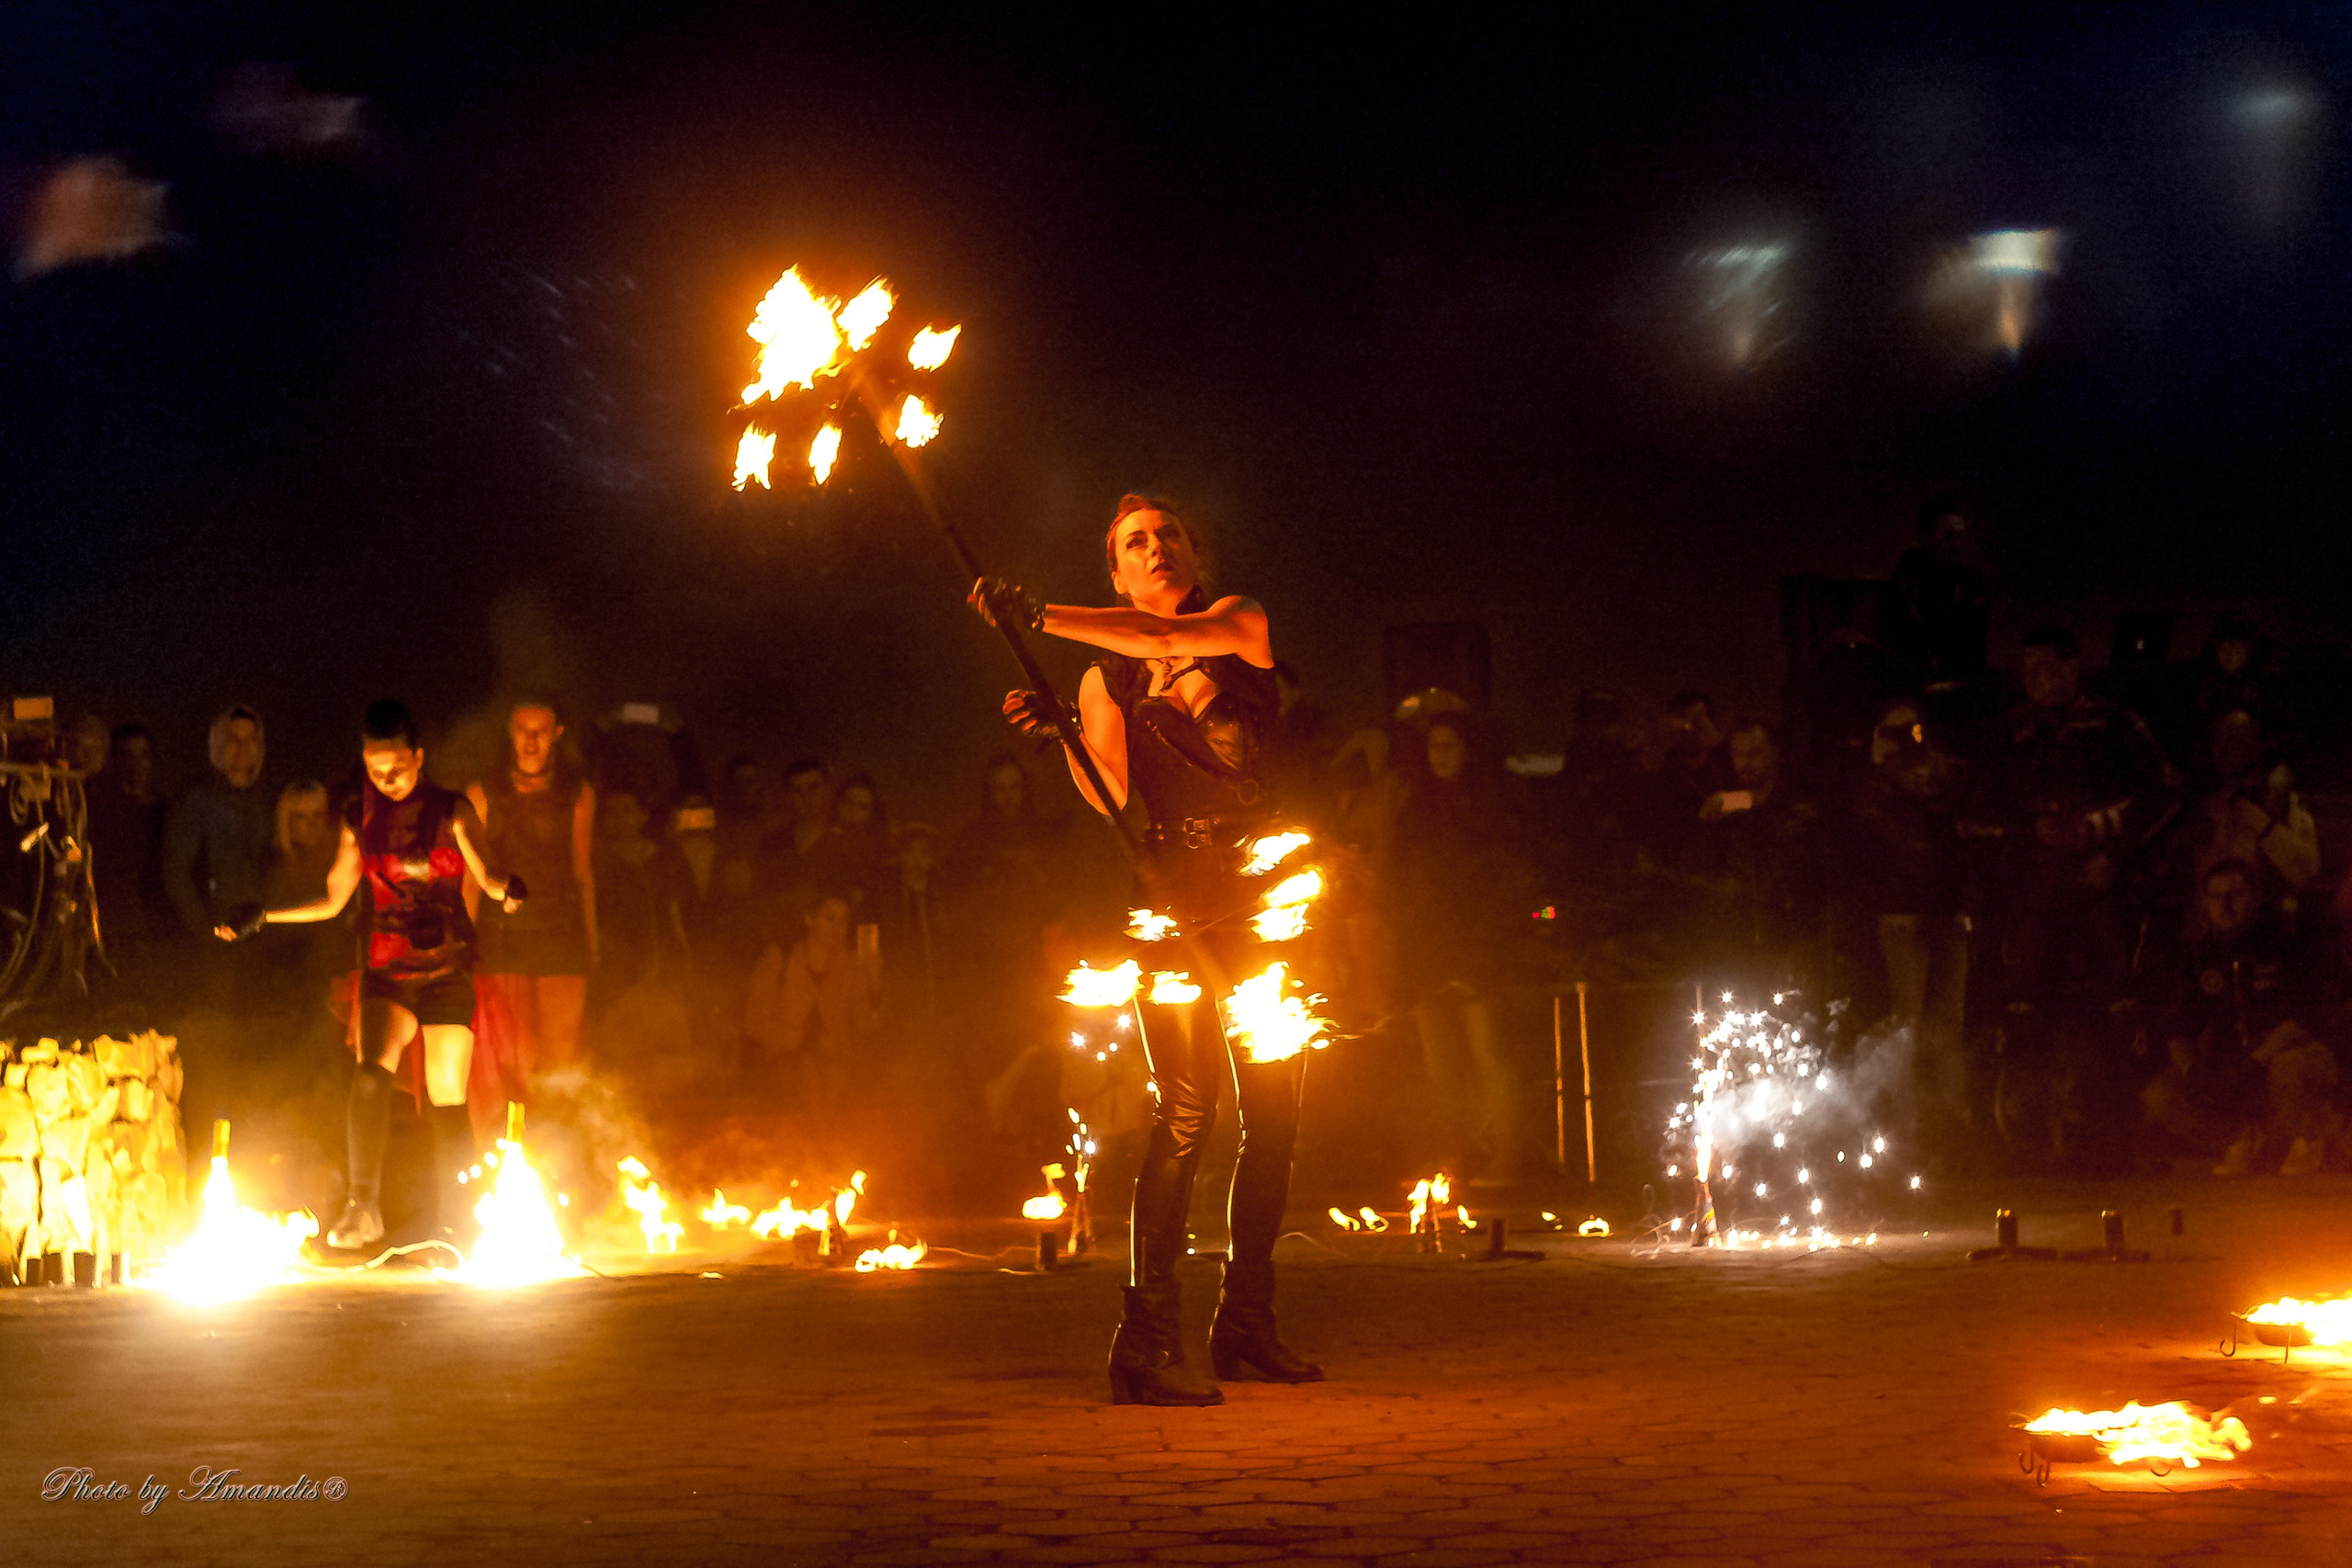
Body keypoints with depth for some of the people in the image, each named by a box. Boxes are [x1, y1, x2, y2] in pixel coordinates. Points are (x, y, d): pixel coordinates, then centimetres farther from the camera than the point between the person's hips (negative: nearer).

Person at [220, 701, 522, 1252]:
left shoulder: (452, 810, 1)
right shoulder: (361, 818, 9)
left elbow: (487, 877, -11)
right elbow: (333, 900, 15)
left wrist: (506, 889, -34)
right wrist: (262, 916, 6)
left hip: (447, 968, -1)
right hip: (385, 970, 1)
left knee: (448, 1099, -2)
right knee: (372, 1073, -24)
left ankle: (453, 1226, 10)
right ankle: (362, 1208, -25)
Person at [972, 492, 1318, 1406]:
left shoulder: (1241, 621, 10)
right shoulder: (1106, 677, 11)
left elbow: (1171, 638, -13)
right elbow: (1110, 795, -3)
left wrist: (1040, 617, -17)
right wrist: (1061, 737, -20)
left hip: (1268, 901, 2)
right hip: (1179, 902, -2)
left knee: (1274, 1114, 4)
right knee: (1187, 1105, -16)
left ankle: (1246, 1323, 16)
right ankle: (1145, 1341, -18)